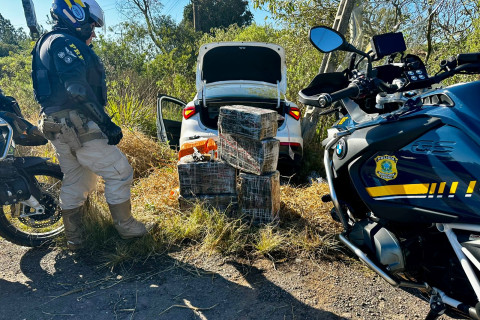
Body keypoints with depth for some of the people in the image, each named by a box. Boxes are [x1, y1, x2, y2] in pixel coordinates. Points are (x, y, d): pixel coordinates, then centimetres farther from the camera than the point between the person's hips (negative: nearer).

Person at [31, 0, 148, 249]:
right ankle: (126, 227, 10)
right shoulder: (65, 42, -10)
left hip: (56, 126, 11)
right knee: (119, 173, -2)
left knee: (74, 182, 16)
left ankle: (74, 237, 25)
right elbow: (77, 89, -24)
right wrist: (107, 124, -24)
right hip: (76, 124, -11)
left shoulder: (48, 43, 23)